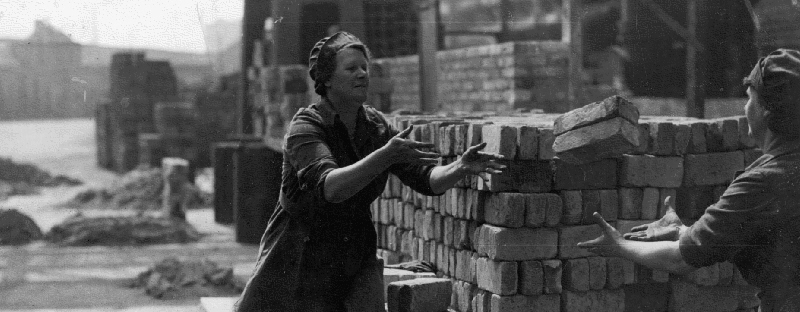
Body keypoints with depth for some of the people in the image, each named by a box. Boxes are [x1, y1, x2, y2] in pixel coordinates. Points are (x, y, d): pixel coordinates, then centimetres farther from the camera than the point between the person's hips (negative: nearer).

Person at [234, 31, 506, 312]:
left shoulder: (376, 127, -1)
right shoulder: (305, 128, -17)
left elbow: (426, 178, -7)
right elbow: (329, 187, -34)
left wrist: (461, 167, -28)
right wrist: (385, 156, -45)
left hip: (354, 261, 4)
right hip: (300, 263, -4)